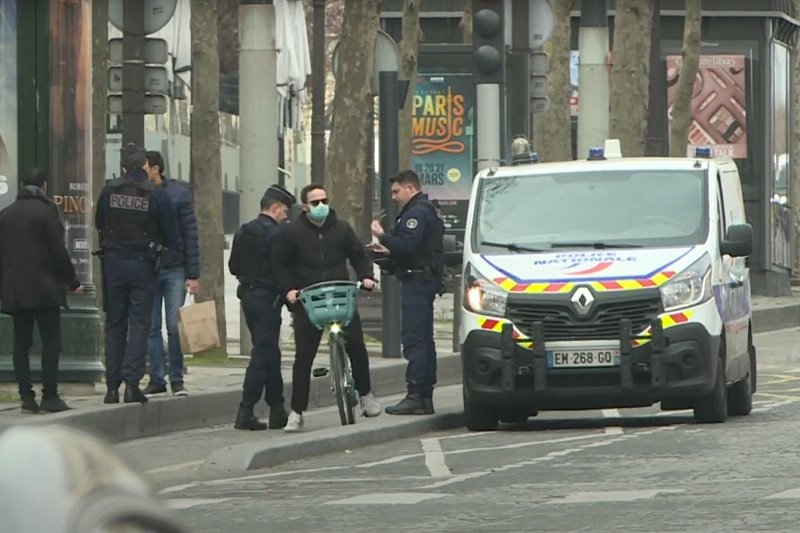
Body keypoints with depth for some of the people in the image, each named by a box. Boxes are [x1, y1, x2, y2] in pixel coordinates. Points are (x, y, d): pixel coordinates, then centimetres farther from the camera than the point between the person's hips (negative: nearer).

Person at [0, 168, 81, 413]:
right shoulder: (46, 211, -7)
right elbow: (58, 250, -10)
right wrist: (72, 280, -1)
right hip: (44, 288, -5)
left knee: (21, 344, 6)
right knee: (51, 342, -2)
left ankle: (26, 397, 2)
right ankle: (50, 395, -8)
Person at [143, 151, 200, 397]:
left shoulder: (179, 194, -2)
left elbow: (191, 235, -2)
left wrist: (193, 275, -7)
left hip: (175, 269, -2)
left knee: (175, 327, -2)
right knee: (152, 327, 3)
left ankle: (177, 379, 6)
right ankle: (157, 379, 8)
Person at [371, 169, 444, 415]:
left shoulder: (416, 213, -12)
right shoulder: (429, 211, 22)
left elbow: (408, 245, -23)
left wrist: (383, 236, -12)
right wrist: (390, 251, 22)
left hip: (416, 281, -11)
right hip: (427, 280, 11)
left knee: (414, 339, -13)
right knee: (424, 339, 12)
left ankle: (415, 396, -17)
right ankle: (425, 396, 14)